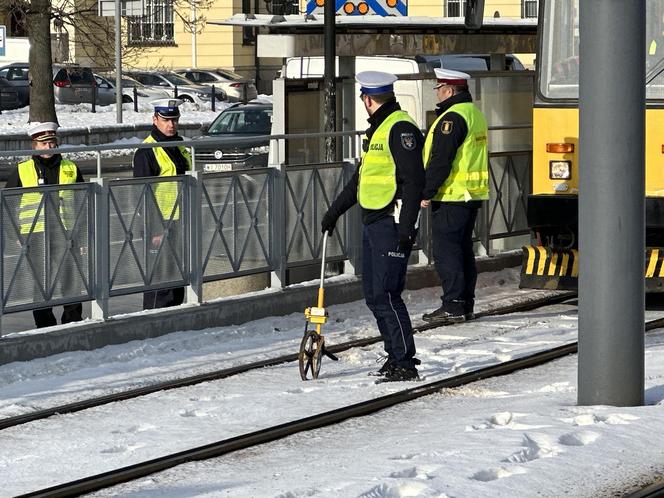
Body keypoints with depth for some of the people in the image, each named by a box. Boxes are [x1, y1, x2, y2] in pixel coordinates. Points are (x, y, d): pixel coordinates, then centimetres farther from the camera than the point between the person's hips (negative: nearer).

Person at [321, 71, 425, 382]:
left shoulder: (400, 129, -13)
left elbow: (414, 180, -19)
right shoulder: (377, 129, 20)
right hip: (372, 222, 10)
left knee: (385, 295, -12)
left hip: (391, 224, -10)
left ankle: (405, 364, -9)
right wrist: (335, 211, 32)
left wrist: (406, 226, -23)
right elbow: (362, 177, 29)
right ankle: (396, 355, 18)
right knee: (373, 294, 11)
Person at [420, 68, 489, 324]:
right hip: (473, 195, 10)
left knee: (446, 250, -6)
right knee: (463, 250, 14)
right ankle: (465, 304, 18)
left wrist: (427, 192, -15)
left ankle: (453, 306, -8)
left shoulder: (452, 118, -16)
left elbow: (440, 160, -20)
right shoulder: (475, 114, 16)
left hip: (452, 197, -10)